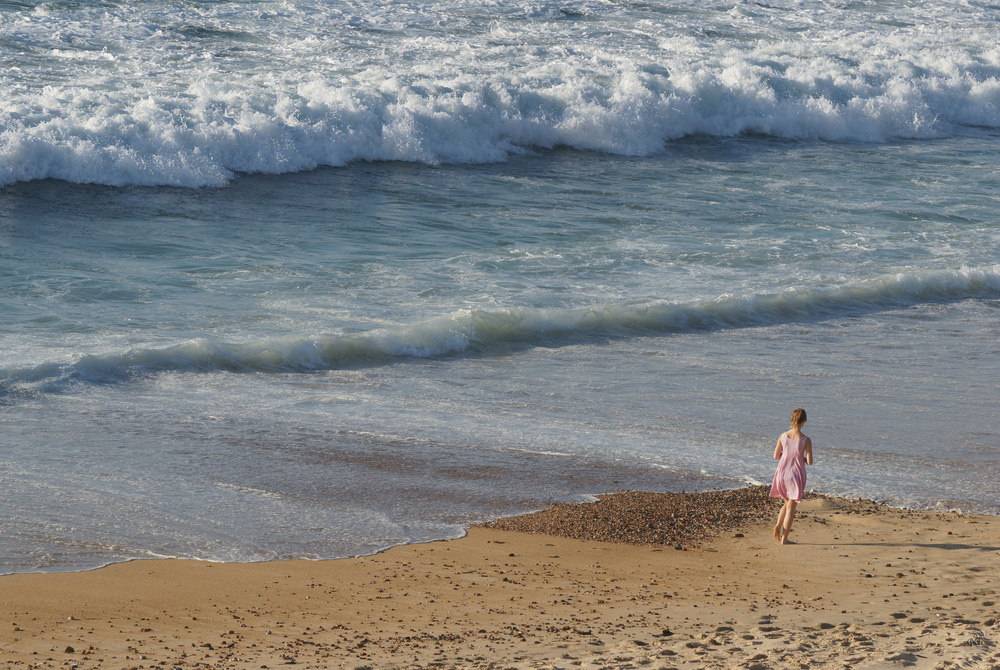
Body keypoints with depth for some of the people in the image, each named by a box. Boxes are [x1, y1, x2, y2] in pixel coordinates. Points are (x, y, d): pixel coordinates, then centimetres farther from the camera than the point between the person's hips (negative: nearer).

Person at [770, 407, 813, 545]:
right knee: (791, 507, 8)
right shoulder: (806, 440, -14)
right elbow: (810, 462, -11)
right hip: (796, 474, -3)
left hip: (782, 473, 3)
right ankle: (784, 538, 7)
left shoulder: (783, 436, -5)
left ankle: (778, 525, 3)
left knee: (788, 502, 25)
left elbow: (776, 456, 3)